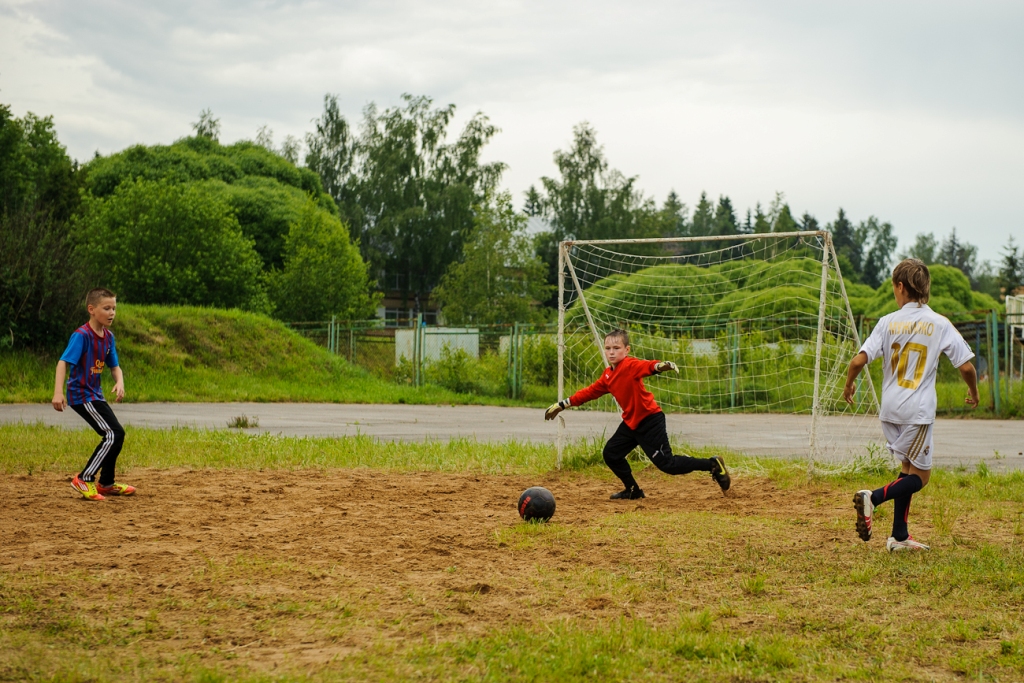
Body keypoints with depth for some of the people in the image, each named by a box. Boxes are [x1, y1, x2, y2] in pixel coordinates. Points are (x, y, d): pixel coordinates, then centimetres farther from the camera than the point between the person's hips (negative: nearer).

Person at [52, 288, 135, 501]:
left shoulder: (108, 336, 7)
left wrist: (119, 382, -10)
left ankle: (106, 484, 31)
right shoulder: (81, 335, -18)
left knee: (117, 435, 16)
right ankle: (84, 479, -8)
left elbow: (115, 366, 12)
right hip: (81, 395, -9)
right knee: (113, 434, -15)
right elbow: (63, 362, -25)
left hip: (95, 395, 9)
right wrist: (58, 393, -37)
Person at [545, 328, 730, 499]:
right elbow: (591, 392, 20)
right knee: (611, 453, 13)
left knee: (666, 464, -10)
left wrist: (660, 365, -63)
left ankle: (713, 465, 3)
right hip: (631, 422, 9)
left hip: (650, 420, -9)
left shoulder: (630, 365, -18)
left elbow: (646, 366, -39)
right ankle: (633, 491, 28)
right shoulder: (608, 375, 9)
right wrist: (563, 404, 21)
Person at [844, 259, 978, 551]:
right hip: (918, 410, -4)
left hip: (890, 408, 4)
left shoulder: (888, 322, 0)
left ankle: (900, 537, 16)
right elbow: (966, 366, -4)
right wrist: (973, 392, 16)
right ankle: (873, 498, -19)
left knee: (908, 468, 17)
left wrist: (849, 385, 12)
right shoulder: (940, 324, -4)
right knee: (920, 476, 5)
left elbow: (859, 361, -7)